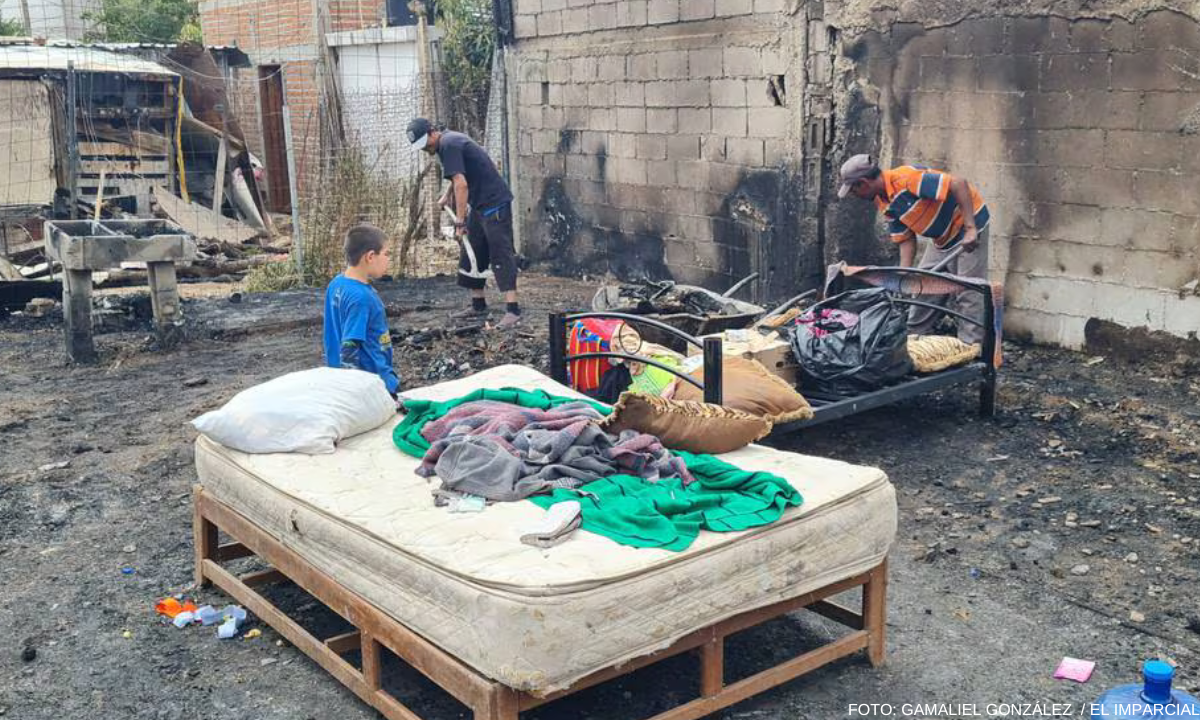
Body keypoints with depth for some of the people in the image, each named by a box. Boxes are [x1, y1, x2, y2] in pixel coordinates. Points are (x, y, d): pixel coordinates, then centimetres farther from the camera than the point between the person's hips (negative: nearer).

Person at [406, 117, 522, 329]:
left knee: (501, 254, -15)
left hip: (494, 203, -10)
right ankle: (479, 307, 20)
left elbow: (461, 184, -23)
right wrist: (447, 195, 20)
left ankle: (513, 311, -20)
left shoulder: (448, 144, -17)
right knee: (471, 254, 13)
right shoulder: (448, 141, 14)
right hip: (479, 204, 10)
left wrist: (459, 221, -22)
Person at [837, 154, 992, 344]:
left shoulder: (906, 178, -28)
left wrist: (970, 229, -33)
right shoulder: (884, 204, 0)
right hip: (942, 237, 9)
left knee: (969, 293, -8)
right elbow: (906, 240, 3)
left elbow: (959, 184, -31)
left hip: (968, 223, -9)